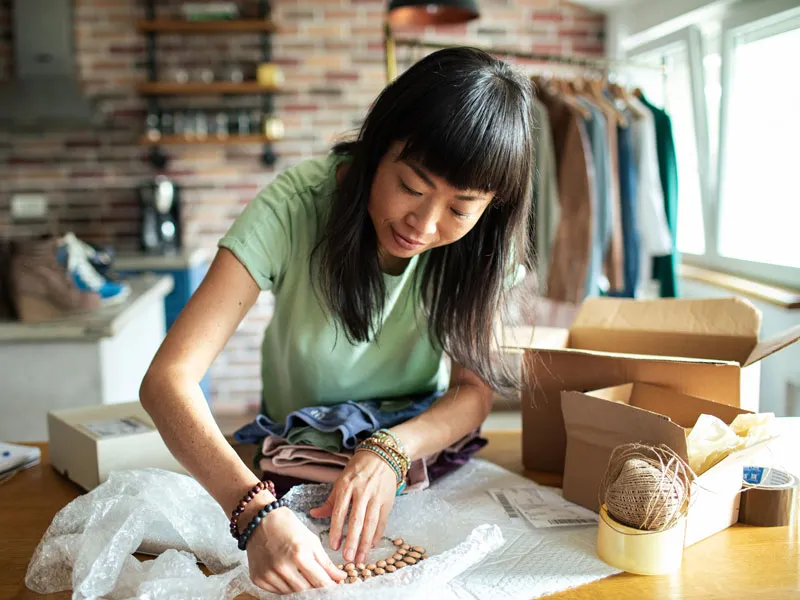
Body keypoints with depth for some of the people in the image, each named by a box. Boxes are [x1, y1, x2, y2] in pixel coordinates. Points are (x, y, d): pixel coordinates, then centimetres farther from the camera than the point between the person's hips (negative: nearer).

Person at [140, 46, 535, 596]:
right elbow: (168, 378, -34)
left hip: (417, 448, 0)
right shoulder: (293, 207, -28)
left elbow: (475, 390, -14)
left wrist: (392, 450, -35)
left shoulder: (480, 241, -18)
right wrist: (257, 510, -49)